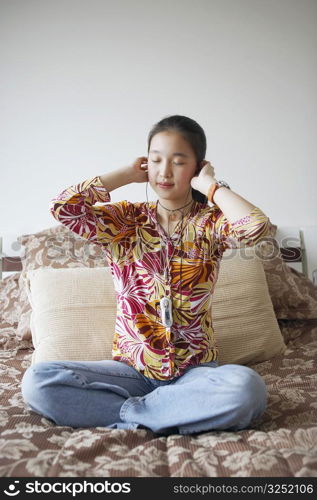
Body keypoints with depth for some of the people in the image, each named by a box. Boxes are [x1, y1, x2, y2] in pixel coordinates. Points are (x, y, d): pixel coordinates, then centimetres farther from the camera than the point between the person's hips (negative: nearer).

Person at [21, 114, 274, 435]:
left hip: (195, 371, -1)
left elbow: (257, 226, -23)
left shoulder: (210, 222, 0)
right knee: (37, 381, -21)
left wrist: (209, 185, -9)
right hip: (131, 369, 2)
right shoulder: (126, 220, 3)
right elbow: (63, 207, -14)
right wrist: (127, 174, -5)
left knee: (247, 387, -34)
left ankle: (125, 414, -16)